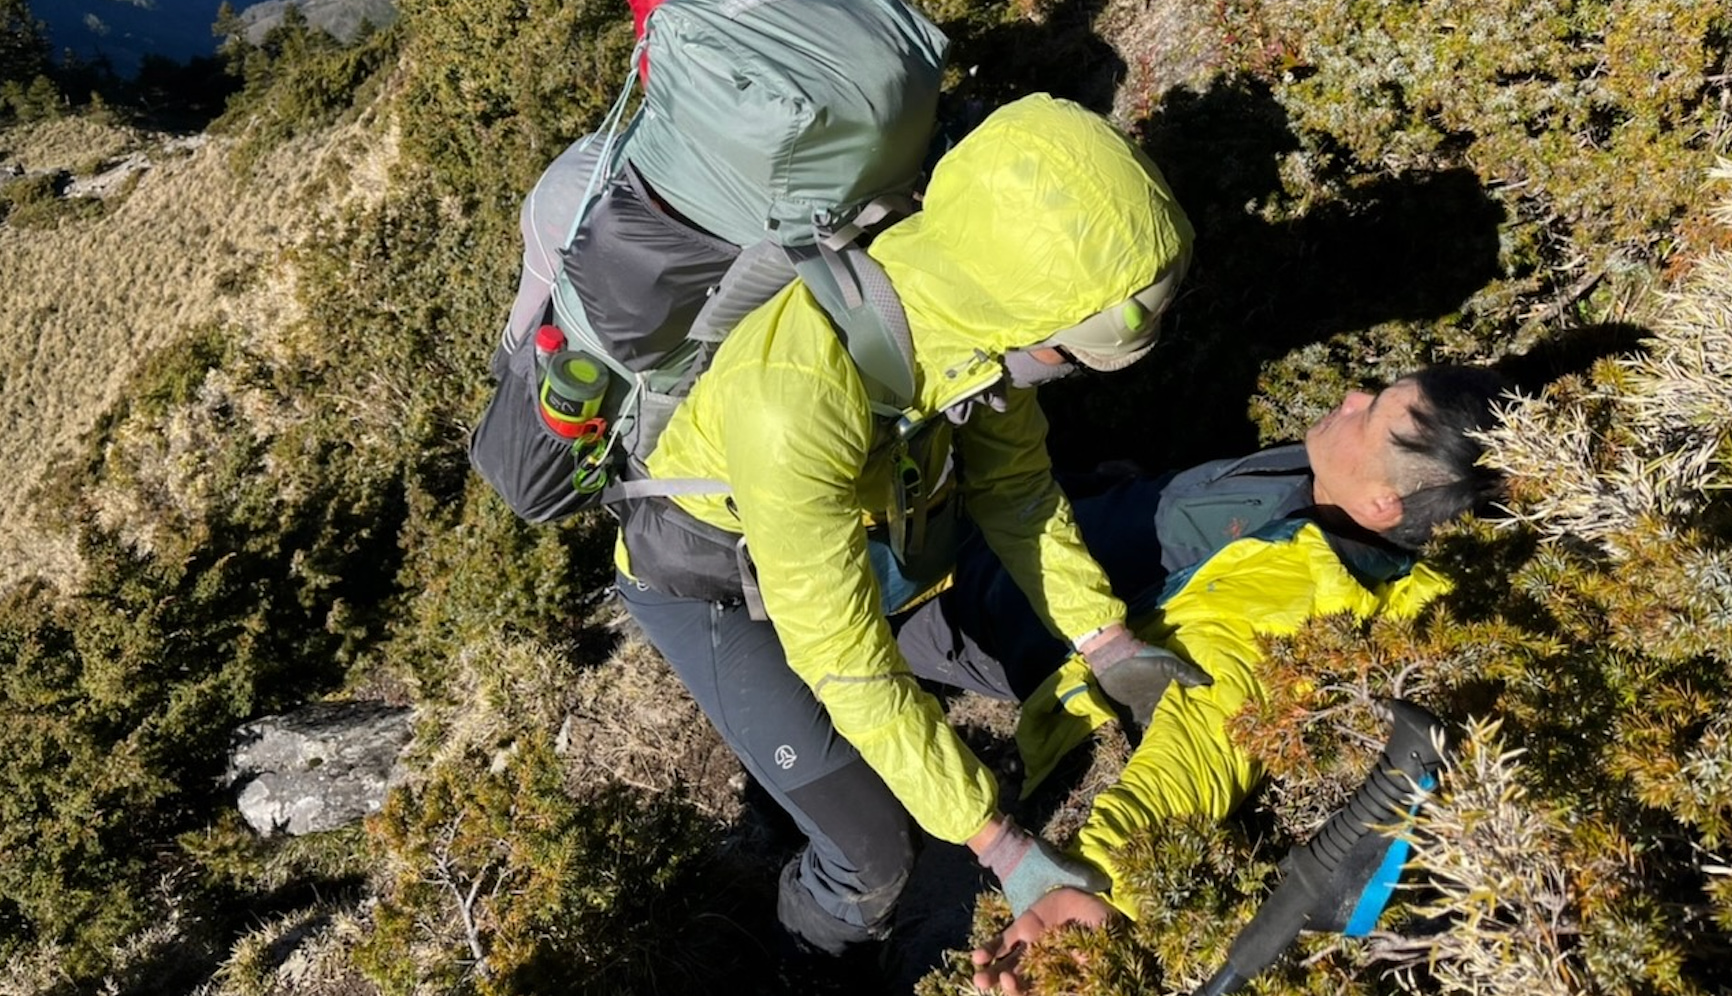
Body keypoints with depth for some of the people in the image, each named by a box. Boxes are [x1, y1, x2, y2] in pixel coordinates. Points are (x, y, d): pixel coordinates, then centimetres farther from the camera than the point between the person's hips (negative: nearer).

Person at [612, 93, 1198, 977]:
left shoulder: (965, 292, -24)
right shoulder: (799, 402, -44)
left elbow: (1011, 477, -6)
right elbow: (844, 658, -34)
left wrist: (1102, 640, -9)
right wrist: (993, 838, -28)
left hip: (861, 516, 6)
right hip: (714, 579, -5)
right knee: (874, 855, -3)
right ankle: (826, 949, 32)